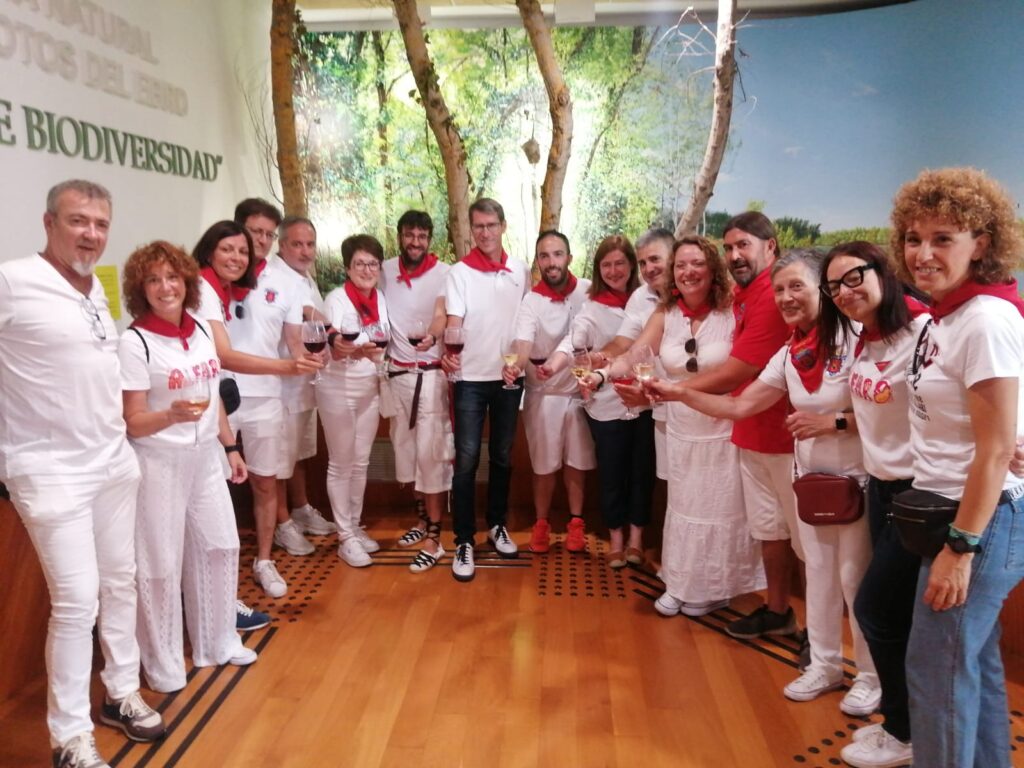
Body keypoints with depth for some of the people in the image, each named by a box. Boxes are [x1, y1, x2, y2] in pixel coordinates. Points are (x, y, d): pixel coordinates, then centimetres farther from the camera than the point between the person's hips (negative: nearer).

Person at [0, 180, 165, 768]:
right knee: (77, 599, -4)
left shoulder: (97, 288, 8)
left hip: (115, 461, 7)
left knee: (120, 581, 15)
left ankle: (122, 694, 33)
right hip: (52, 471, -7)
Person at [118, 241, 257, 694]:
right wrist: (174, 415, -34)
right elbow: (133, 423, -16)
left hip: (205, 458, 7)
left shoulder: (201, 330, 3)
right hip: (159, 464, -6)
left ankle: (217, 643, 33)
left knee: (219, 546, 14)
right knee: (161, 563, 4)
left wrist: (229, 447, 14)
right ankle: (163, 666, 22)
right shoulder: (135, 342, -16)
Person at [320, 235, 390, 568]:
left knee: (361, 462, 14)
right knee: (341, 464, 3)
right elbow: (331, 344, -25)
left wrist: (381, 374, 8)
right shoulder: (336, 299, -13)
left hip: (370, 389, 6)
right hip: (339, 389, -6)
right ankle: (346, 538, 11)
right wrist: (352, 350, -43)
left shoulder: (380, 298, 4)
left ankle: (355, 527, 28)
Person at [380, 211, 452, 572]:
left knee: (431, 451, -5)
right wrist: (380, 347, 3)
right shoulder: (386, 270, 5)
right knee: (406, 447, 12)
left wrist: (431, 337, -44)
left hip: (431, 374, -5)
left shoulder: (443, 273, -9)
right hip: (397, 373, 5)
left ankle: (434, 538, 1)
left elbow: (441, 314, -24)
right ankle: (422, 517, 30)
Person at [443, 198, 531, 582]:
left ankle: (497, 524, 30)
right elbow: (453, 320, -16)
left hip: (509, 377, 4)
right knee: (467, 460, -2)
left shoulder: (521, 270, 5)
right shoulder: (460, 272, -6)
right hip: (471, 378, -3)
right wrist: (449, 348, -36)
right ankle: (464, 541, 7)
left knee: (502, 456, 14)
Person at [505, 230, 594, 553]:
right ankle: (541, 522, 27)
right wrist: (516, 365, -50)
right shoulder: (530, 302, -15)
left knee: (576, 461, 13)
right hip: (543, 393, -2)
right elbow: (522, 345, -30)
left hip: (580, 388, 2)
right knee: (544, 464, 9)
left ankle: (575, 522, 28)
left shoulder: (589, 290, -7)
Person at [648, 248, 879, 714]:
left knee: (855, 578, 4)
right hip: (811, 479, 7)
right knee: (819, 575, 16)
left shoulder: (854, 339, -17)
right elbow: (739, 406, 4)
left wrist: (833, 421, -23)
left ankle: (871, 676, 24)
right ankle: (825, 665, 33)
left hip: (857, 480, -6)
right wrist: (679, 394, -2)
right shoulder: (788, 356, 4)